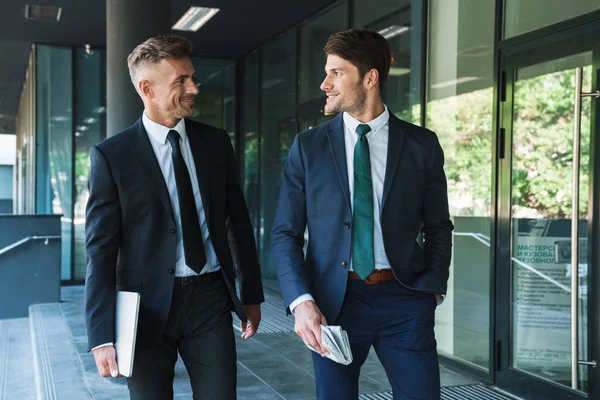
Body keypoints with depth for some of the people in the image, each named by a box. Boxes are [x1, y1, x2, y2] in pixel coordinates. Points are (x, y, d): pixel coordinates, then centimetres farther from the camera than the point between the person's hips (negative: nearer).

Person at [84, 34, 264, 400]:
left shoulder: (216, 142, 6)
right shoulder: (111, 155, -5)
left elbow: (240, 222, 12)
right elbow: (101, 250, -7)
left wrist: (252, 294, 12)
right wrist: (102, 336, -12)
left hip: (211, 300, 3)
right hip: (148, 307, -2)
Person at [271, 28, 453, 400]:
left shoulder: (422, 144, 3)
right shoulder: (308, 146, 3)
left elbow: (438, 226, 10)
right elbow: (286, 233, 1)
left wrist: (432, 286, -6)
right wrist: (302, 301, -12)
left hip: (404, 299, 0)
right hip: (334, 300, 0)